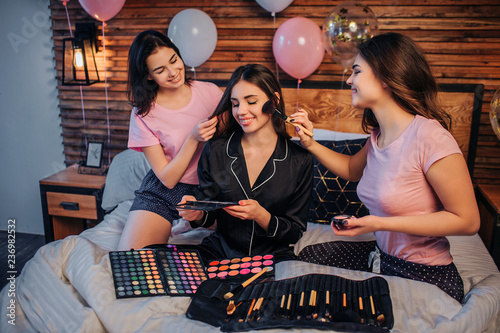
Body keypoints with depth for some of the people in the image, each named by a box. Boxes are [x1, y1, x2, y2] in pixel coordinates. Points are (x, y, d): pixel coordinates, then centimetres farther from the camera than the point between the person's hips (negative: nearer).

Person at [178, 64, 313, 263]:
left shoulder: (300, 160, -5)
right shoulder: (215, 150, -2)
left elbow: (296, 231, -1)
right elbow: (209, 216, 5)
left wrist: (261, 216, -19)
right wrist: (198, 213, -18)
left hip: (273, 256, 0)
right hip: (220, 251, 1)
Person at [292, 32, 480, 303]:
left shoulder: (428, 136, -24)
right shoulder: (377, 136, 0)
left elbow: (468, 220, -21)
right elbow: (352, 170, 21)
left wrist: (380, 223, -25)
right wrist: (310, 144, 5)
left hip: (425, 279, -7)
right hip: (384, 258, 7)